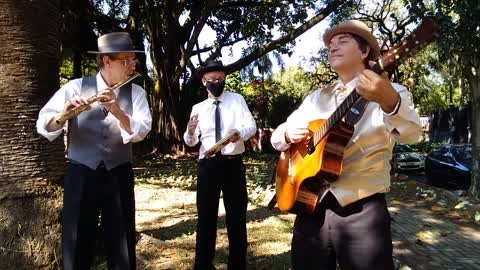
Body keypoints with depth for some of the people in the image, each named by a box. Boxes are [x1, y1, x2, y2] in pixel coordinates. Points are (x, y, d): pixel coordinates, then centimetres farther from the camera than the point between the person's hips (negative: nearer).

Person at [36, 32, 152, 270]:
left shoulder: (136, 92, 2)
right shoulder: (75, 87, -2)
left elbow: (141, 132, -12)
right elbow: (43, 125, -9)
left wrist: (118, 112, -29)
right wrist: (63, 114, -29)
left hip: (119, 176, 1)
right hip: (80, 175, -1)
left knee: (122, 247, 10)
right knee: (76, 248, 9)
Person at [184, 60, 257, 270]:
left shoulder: (237, 100, 5)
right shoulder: (198, 108, 9)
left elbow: (251, 126, -7)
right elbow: (191, 142, 5)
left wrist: (239, 133, -29)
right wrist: (190, 131, -19)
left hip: (233, 164, -1)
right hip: (207, 165, 1)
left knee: (237, 216, 6)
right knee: (206, 216, 7)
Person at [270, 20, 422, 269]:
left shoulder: (390, 91, -1)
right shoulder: (316, 98, 13)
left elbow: (410, 134, -20)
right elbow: (277, 136, 16)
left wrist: (389, 102, -40)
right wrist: (288, 134, -7)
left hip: (362, 210, -4)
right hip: (311, 207, 5)